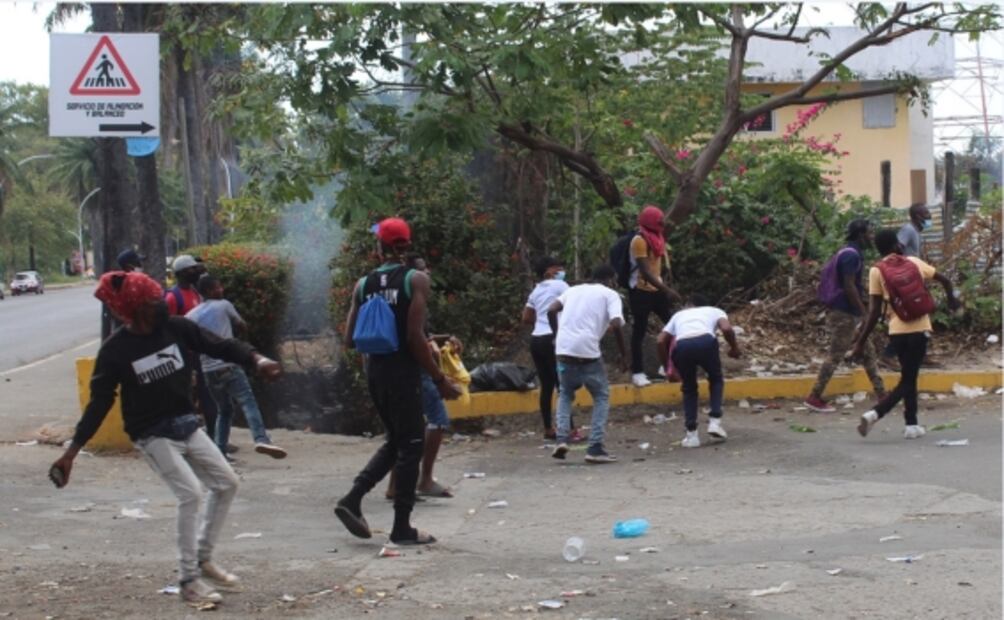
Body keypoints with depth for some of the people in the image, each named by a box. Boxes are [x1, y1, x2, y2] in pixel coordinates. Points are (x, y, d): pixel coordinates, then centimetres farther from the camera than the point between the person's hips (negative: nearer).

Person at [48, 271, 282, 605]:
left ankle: (203, 558, 24)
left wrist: (255, 359, -27)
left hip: (187, 426, 6)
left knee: (226, 482, 7)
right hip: (153, 435, -6)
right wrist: (71, 451, -17)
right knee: (191, 493, -19)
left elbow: (220, 346, -6)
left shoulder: (177, 328, -6)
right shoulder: (115, 350, -17)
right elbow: (100, 402, -13)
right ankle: (189, 580, -5)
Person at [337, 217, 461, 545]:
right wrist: (440, 379, -10)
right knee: (410, 445, 5)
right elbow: (415, 336, -16)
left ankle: (352, 500, 8)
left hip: (374, 370, 6)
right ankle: (402, 528, 7)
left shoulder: (363, 284, 6)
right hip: (403, 371, -6)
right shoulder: (416, 280, -8)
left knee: (395, 440, 21)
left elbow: (350, 340, 5)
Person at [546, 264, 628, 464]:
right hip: (588, 351, -4)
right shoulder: (610, 295, 9)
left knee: (565, 394, 26)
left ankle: (561, 439, 7)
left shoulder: (574, 290, 22)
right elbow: (615, 325, -7)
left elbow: (551, 311, 9)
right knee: (602, 396, 16)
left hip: (564, 350, 4)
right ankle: (595, 448, 5)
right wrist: (624, 354, 2)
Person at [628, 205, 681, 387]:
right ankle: (637, 372, 4)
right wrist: (666, 290, -28)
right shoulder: (639, 241, -17)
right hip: (641, 291, -8)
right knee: (640, 330, -2)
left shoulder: (656, 238, 10)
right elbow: (645, 271, -23)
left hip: (656, 289, 8)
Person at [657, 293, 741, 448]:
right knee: (716, 379, 28)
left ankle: (692, 435, 17)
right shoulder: (715, 311, 33)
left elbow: (661, 341, 28)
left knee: (689, 388, 25)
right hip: (705, 341, -1)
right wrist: (734, 347, 27)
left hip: (682, 346, 1)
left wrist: (667, 368, 37)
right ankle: (714, 421, 14)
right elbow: (727, 329, 10)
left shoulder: (679, 315, 39)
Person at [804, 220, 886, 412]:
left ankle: (882, 395, 15)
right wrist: (864, 313, -18)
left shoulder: (851, 253, 16)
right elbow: (849, 287, -22)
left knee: (868, 353, 11)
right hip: (844, 313, -10)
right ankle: (814, 398, -2)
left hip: (849, 313, 10)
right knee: (835, 356, -6)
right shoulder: (851, 254, -16)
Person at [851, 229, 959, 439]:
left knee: (908, 377, 19)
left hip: (896, 331, 1)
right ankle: (874, 414, -19)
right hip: (918, 328, -1)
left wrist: (861, 341, -1)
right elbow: (945, 281, 13)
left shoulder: (876, 270, 1)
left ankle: (912, 425, 18)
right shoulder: (914, 262, 6)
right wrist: (951, 300, 33)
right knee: (907, 380, 0)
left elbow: (874, 311, -5)